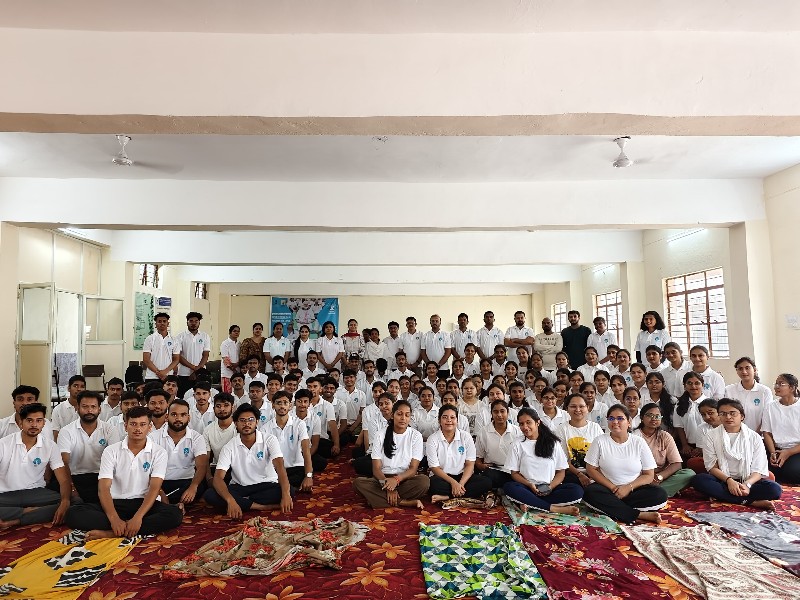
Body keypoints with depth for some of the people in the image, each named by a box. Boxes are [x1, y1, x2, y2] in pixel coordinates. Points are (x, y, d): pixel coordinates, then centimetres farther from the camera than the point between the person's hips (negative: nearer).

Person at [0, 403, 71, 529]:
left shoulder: (49, 445, -2)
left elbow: (64, 479, -6)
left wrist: (65, 502, -29)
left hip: (35, 492, 2)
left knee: (73, 504, -26)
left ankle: (14, 522, -25)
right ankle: (30, 511, -16)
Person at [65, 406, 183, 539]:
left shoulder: (159, 453, -1)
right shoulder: (111, 451, 2)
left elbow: (154, 488, -10)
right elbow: (103, 488, -8)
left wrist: (138, 517, -26)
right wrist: (114, 518, -25)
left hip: (144, 504, -1)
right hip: (116, 503, 2)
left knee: (175, 514, -32)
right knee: (73, 513, -25)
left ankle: (111, 533, -30)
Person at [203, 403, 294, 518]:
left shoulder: (269, 439, -10)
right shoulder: (229, 447, -6)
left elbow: (279, 466, -23)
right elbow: (218, 477, -15)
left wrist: (286, 495, -41)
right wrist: (230, 500, -36)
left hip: (266, 486, -1)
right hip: (239, 487, 1)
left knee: (289, 491, -31)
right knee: (210, 495, -26)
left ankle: (242, 502, -20)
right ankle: (261, 506, -24)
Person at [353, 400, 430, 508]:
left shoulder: (415, 435, 0)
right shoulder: (381, 435, 2)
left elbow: (413, 469, -5)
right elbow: (376, 469, -4)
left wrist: (397, 479, -25)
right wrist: (389, 487, -22)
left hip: (405, 479, -1)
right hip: (383, 479, 1)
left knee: (424, 480, -33)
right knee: (358, 482, -29)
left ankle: (378, 499, -24)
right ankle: (406, 502, -27)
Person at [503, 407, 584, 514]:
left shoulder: (553, 443, 9)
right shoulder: (517, 446, 8)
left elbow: (561, 471, 8)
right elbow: (514, 473, 6)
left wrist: (551, 487, -11)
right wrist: (530, 485, -13)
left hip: (550, 489, 1)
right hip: (528, 488, -1)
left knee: (577, 490, -26)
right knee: (509, 487, -32)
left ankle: (530, 503, -27)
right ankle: (554, 508, -30)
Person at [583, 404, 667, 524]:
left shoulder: (639, 442, 1)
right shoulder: (599, 441, -1)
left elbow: (649, 475, 0)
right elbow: (591, 470, -1)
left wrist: (629, 487, -15)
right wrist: (612, 487, -12)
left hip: (633, 490, 1)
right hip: (608, 489, -1)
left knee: (660, 494, -25)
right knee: (590, 493, -32)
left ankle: (614, 508, -20)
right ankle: (640, 515, -26)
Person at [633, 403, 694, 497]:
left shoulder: (665, 436, 6)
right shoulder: (635, 436, -2)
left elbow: (677, 464, -4)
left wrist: (659, 476, -20)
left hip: (662, 478, 3)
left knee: (690, 473, -21)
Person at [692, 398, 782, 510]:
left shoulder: (754, 437, 3)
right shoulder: (712, 436, 2)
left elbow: (758, 470, -3)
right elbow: (712, 466, -2)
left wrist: (747, 484, -23)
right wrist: (729, 480, -21)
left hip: (748, 481, 1)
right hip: (722, 480, 0)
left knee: (774, 489, -28)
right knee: (699, 480, -32)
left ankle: (722, 496, -27)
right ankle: (751, 502, -31)